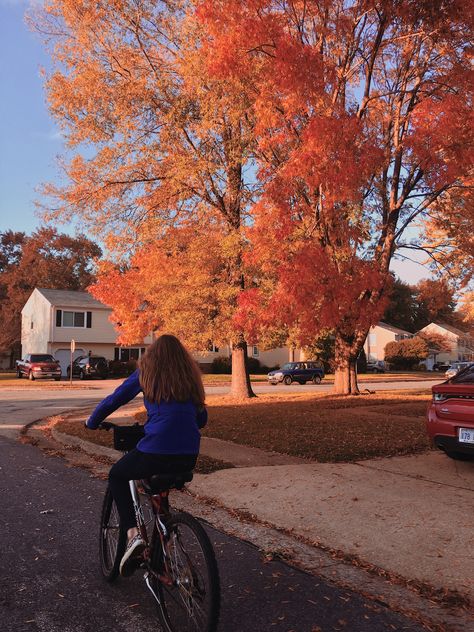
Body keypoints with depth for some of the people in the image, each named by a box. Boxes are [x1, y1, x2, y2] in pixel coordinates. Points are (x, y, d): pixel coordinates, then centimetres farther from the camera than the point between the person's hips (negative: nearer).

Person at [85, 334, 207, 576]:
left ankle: (132, 534, 7)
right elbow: (202, 419, 19)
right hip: (189, 457, 4)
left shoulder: (146, 373, 5)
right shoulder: (191, 377, 14)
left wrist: (92, 422, 27)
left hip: (155, 451, -4)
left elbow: (113, 400, 9)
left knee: (117, 476, 25)